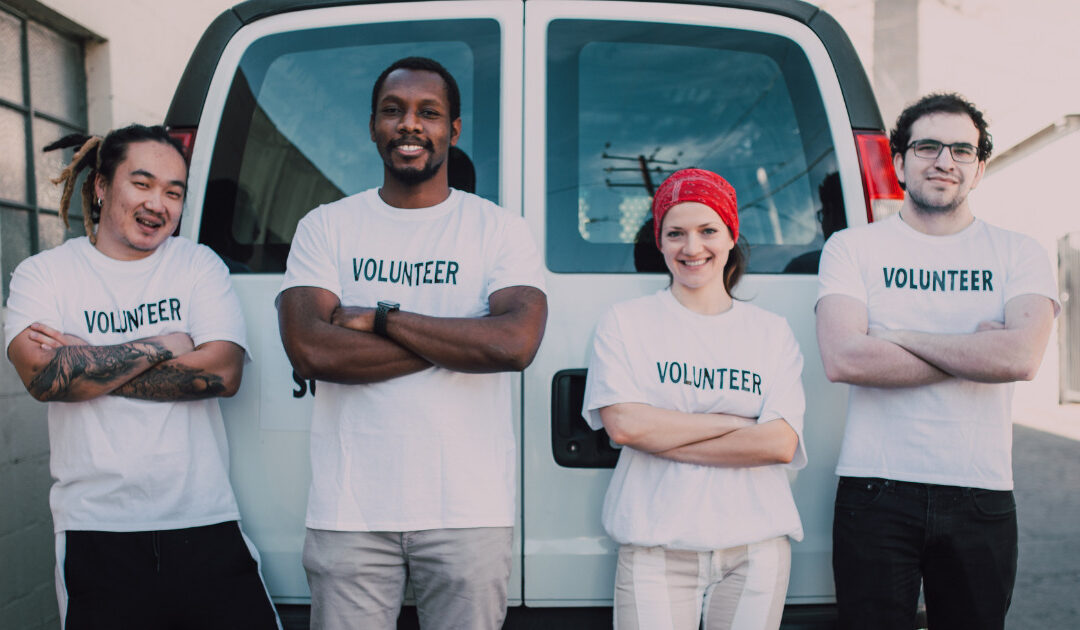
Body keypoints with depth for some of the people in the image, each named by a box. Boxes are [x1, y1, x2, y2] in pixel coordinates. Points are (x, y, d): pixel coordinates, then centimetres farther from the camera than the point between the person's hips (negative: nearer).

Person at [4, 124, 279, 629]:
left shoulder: (199, 264, 7)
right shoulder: (41, 274, 5)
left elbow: (223, 372, -8)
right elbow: (41, 376, -13)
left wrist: (87, 363, -9)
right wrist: (162, 346, -9)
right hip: (96, 534, 0)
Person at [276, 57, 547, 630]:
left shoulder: (498, 229, 2)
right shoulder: (325, 227, 5)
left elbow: (516, 343, -15)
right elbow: (309, 351, -10)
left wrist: (380, 317, -12)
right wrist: (461, 340, -11)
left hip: (469, 512, 0)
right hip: (350, 512, 1)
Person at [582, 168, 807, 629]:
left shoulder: (772, 332, 8)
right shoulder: (624, 323, 4)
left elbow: (781, 443, -4)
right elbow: (624, 425, -10)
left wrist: (661, 437, -9)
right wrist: (736, 423, -8)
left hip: (756, 546, 2)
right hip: (655, 548, -2)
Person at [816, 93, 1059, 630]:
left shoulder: (1018, 254, 6)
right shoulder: (852, 247, 2)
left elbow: (1021, 357, -13)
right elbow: (842, 359, -15)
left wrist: (900, 336, -10)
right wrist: (975, 351, -10)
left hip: (981, 498, 2)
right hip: (874, 492, -2)